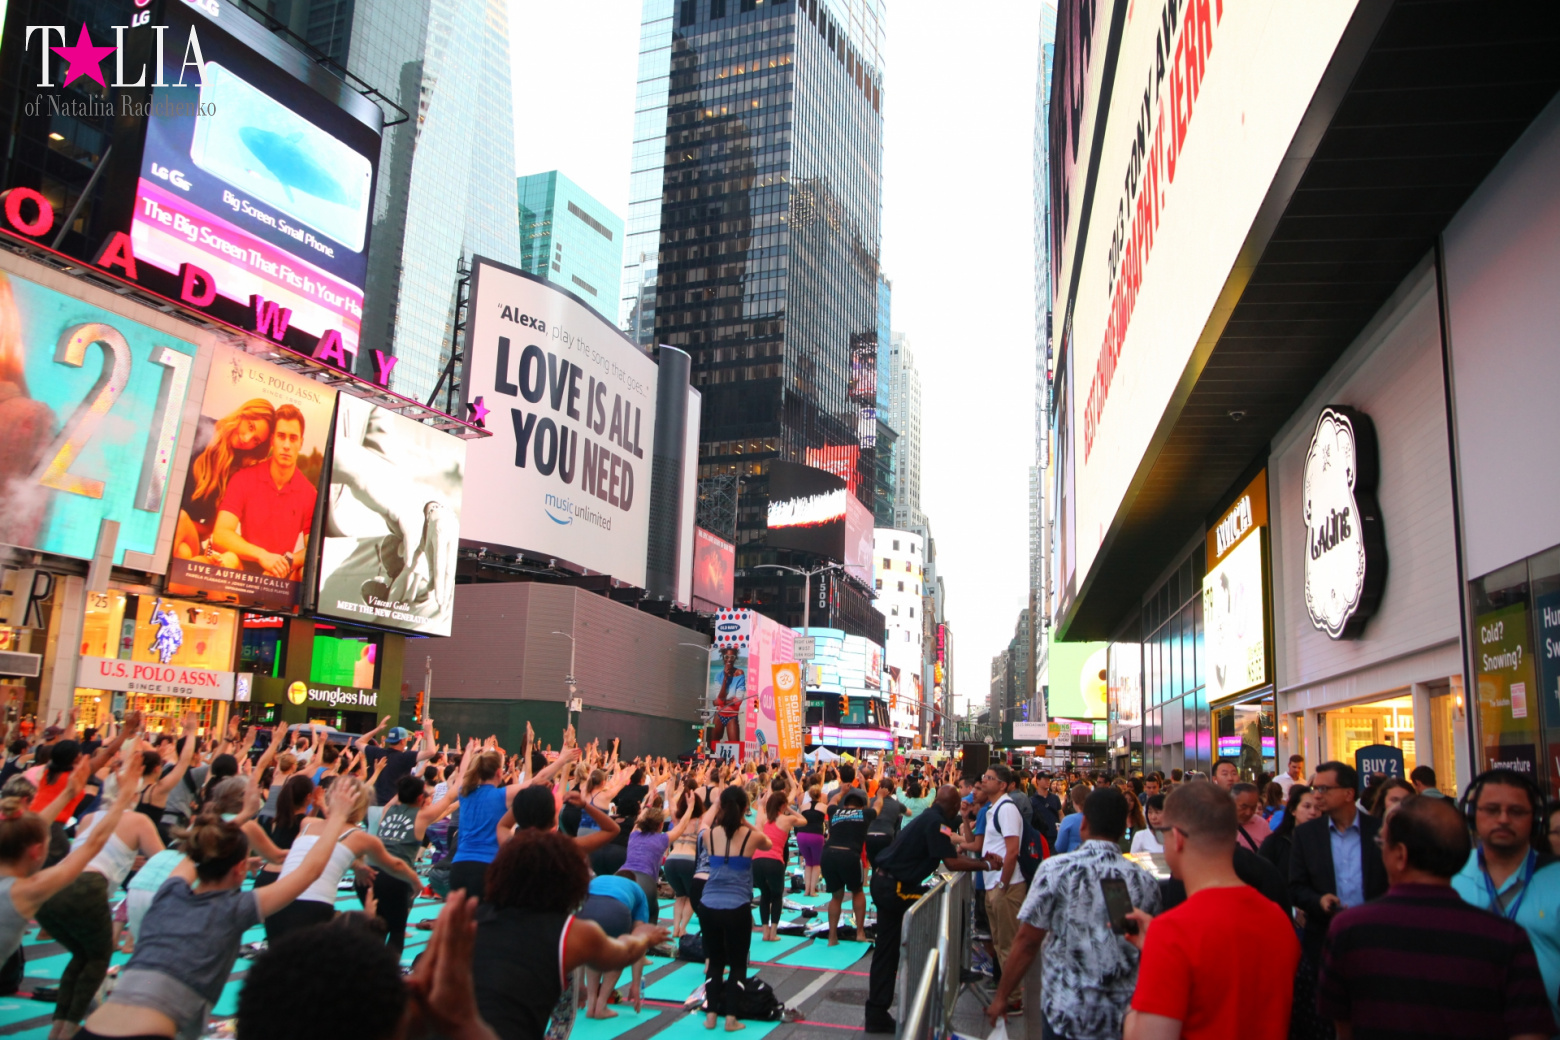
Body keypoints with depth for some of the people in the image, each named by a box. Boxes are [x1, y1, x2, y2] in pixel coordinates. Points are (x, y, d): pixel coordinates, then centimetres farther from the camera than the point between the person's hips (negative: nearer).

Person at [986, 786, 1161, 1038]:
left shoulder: (1056, 869, -14)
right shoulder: (1145, 882, -5)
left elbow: (1026, 942, -12)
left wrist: (1001, 997, -1)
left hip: (1067, 1012, -3)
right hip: (1127, 1017, 3)